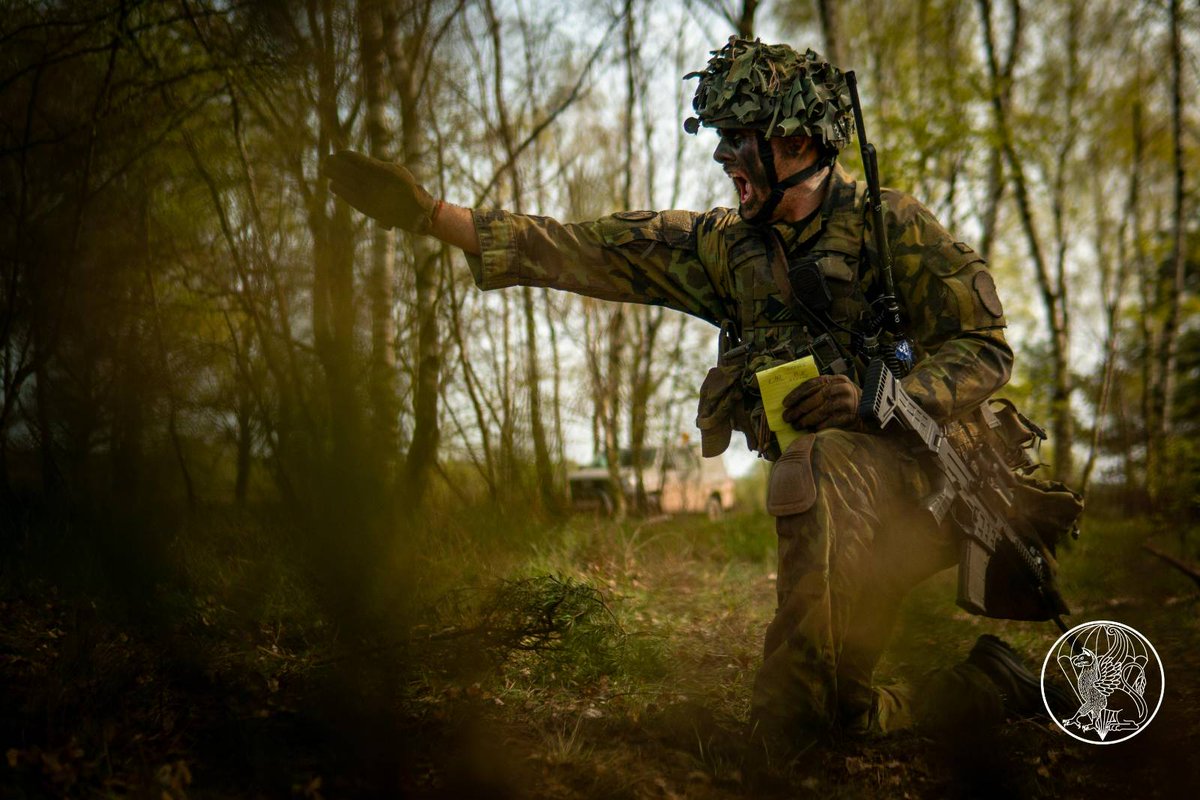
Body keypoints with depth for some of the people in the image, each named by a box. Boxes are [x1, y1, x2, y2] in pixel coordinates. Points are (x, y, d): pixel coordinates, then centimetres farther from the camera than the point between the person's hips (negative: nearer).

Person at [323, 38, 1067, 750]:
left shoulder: (891, 224, -4)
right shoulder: (727, 245, 9)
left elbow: (986, 346, -5)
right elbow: (586, 250, 4)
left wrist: (872, 398, -22)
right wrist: (427, 212, -1)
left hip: (908, 462, -6)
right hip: (834, 509, 6)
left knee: (823, 462, -38)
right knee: (790, 718, 5)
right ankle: (987, 685, 15)